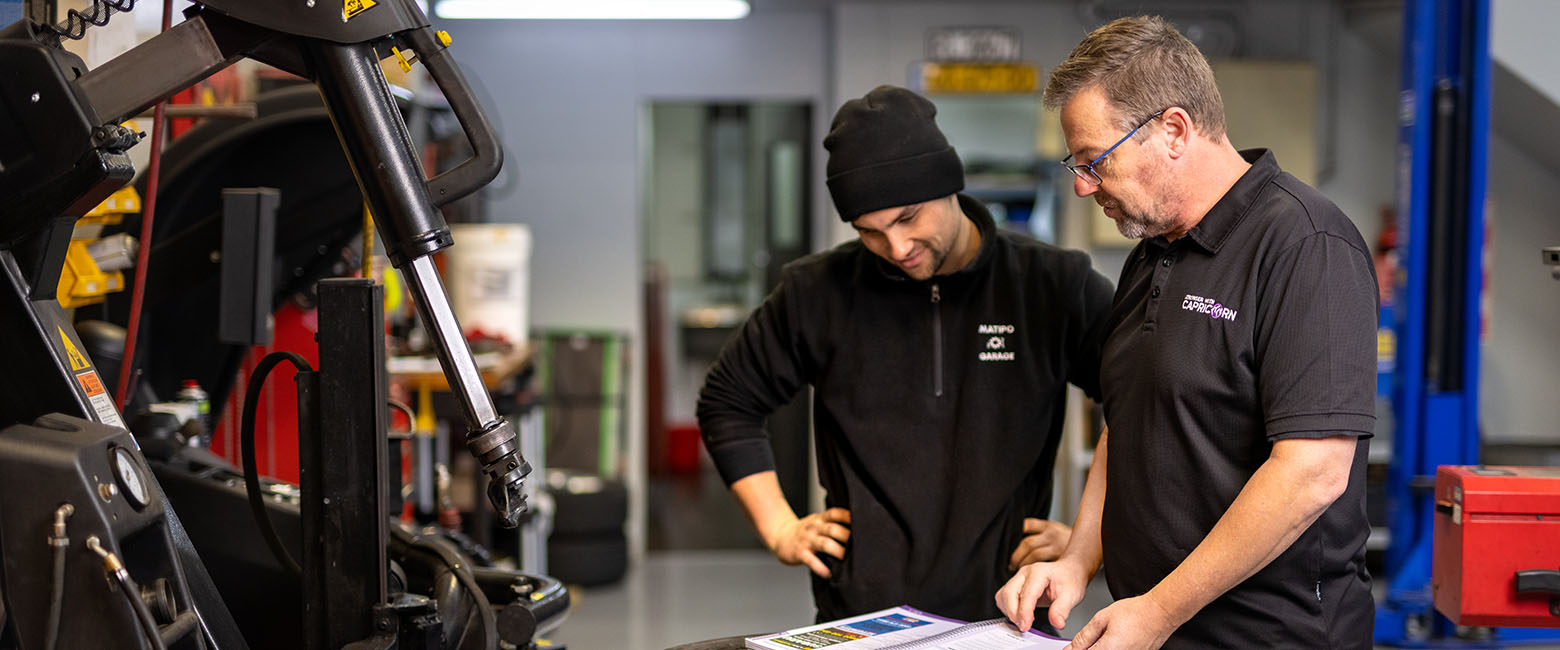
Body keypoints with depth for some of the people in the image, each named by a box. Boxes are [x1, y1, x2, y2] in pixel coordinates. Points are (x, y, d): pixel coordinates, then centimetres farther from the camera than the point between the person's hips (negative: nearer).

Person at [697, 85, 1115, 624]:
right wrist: (780, 529, 7)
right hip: (858, 613, 1)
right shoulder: (819, 292, 0)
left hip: (1002, 613, 0)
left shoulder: (1055, 286, -3)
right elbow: (727, 402, 13)